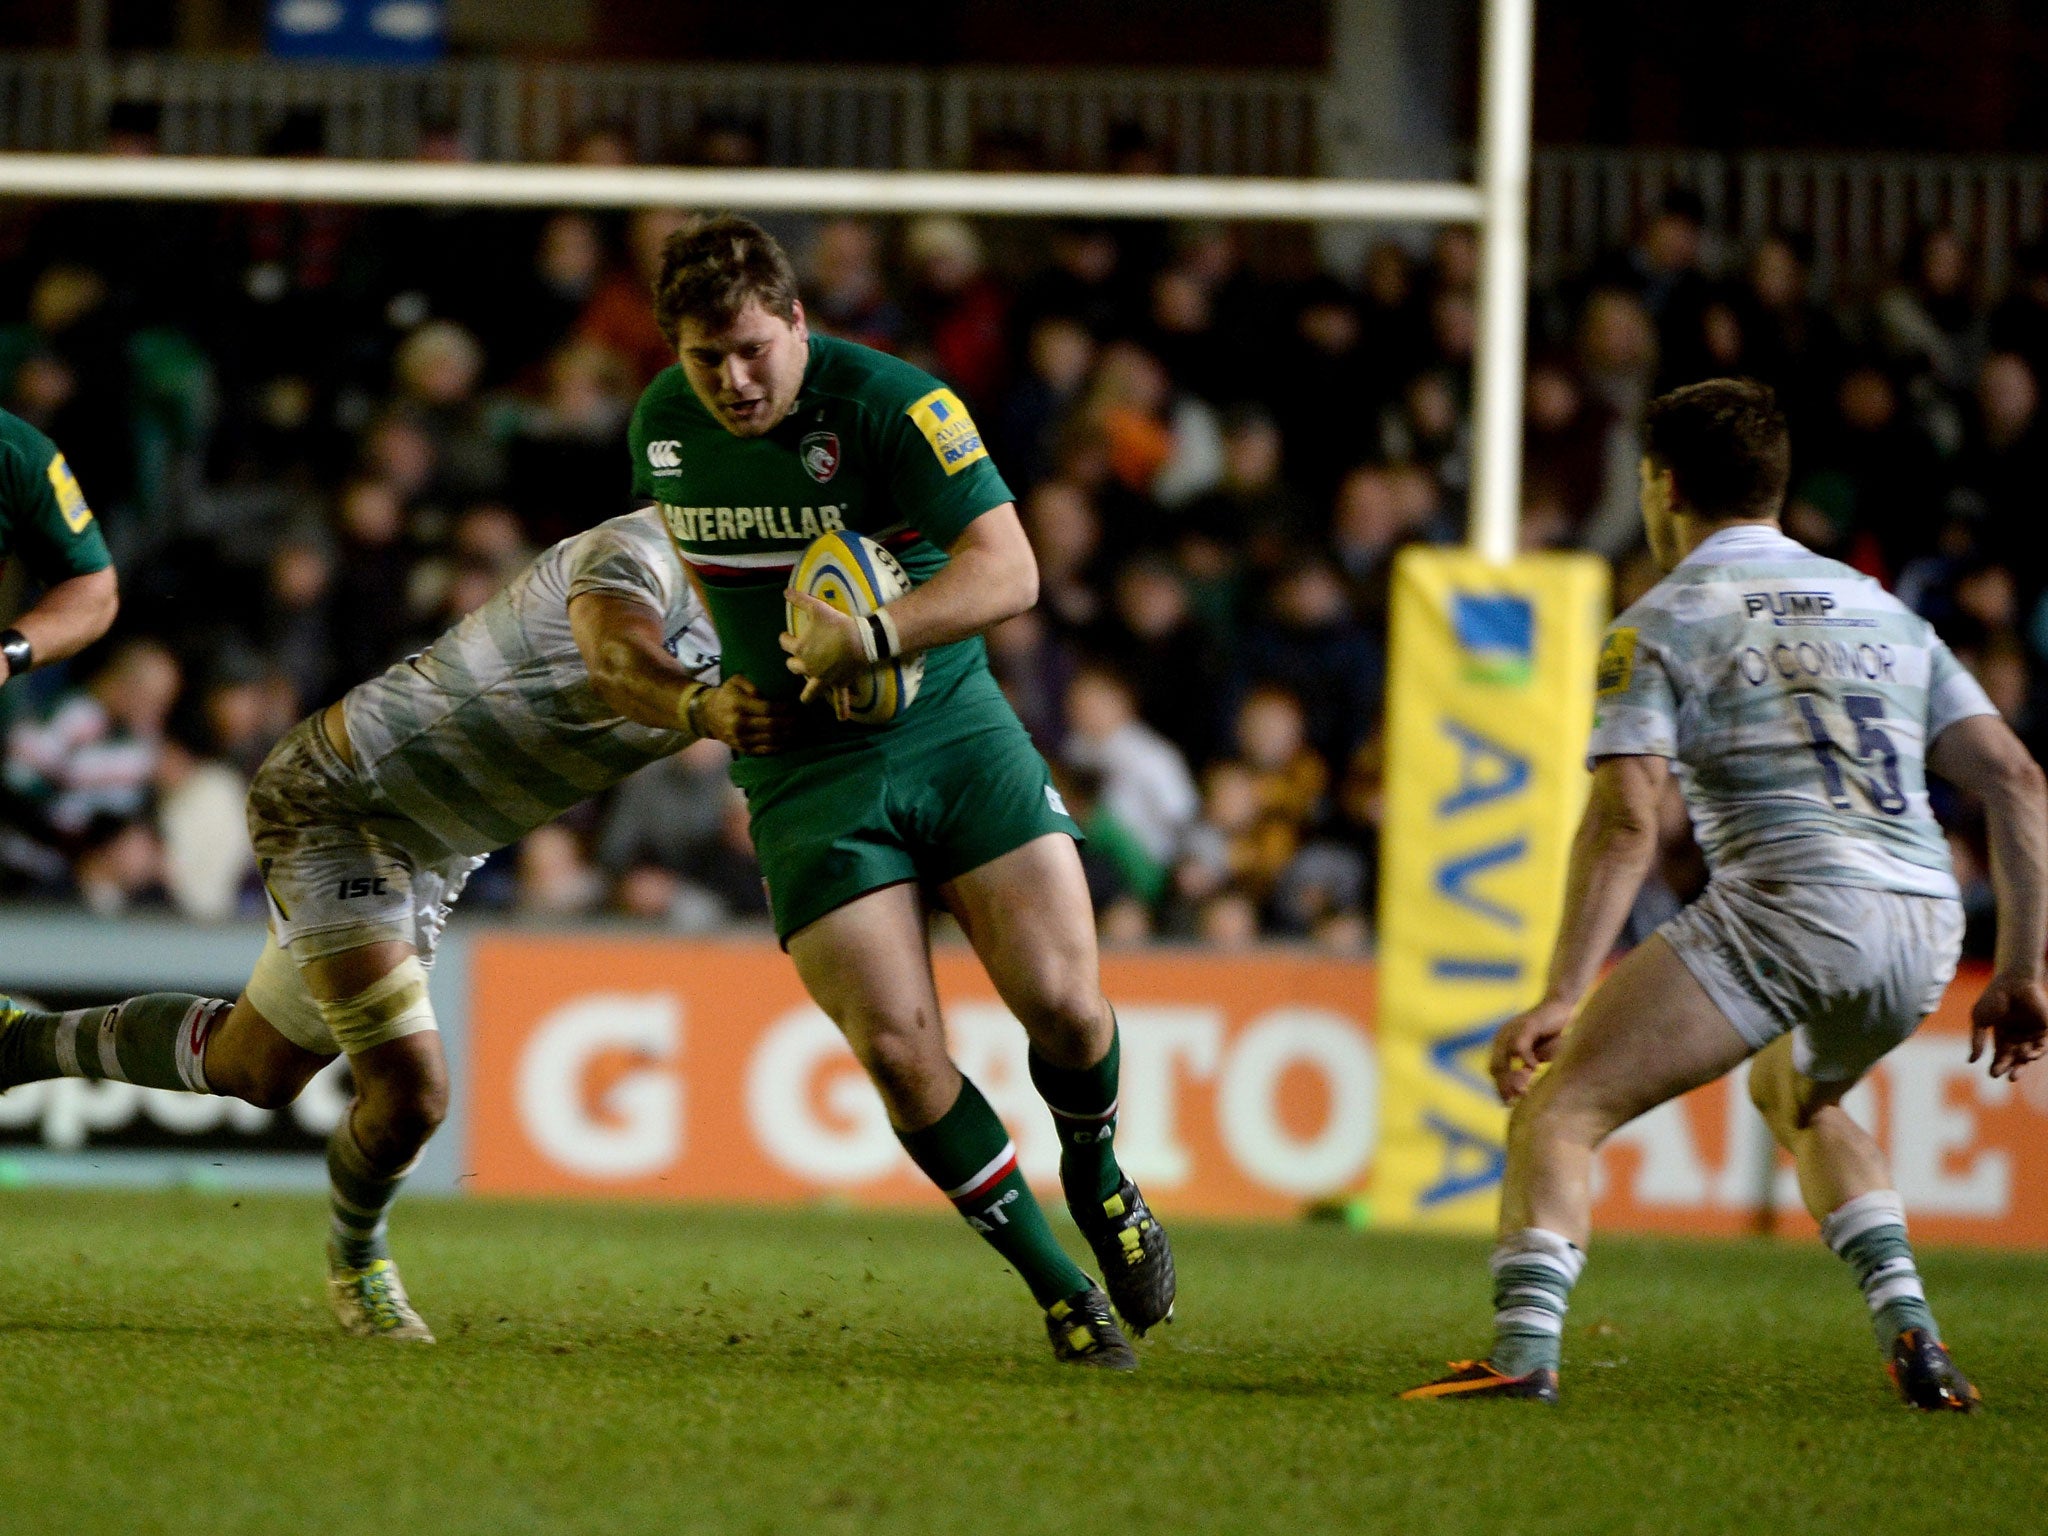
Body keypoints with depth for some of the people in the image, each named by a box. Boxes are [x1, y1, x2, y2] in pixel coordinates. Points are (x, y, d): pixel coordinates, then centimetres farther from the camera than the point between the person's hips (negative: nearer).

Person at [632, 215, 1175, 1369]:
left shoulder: (894, 405, -16)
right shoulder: (664, 423, 0)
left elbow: (1008, 571, -23)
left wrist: (869, 640, -34)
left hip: (954, 730, -2)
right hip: (808, 781, 2)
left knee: (1060, 999, -12)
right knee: (897, 1047, -12)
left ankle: (1096, 1182, 23)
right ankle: (1052, 1281, 5)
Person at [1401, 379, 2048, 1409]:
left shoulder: (1661, 624, 6)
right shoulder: (1881, 608, 23)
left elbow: (1625, 821, -8)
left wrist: (1563, 996, -13)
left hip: (1786, 900, -6)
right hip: (1926, 924, 6)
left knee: (1557, 1107, -2)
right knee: (1797, 1099, 35)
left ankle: (1525, 1346, -23)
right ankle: (1908, 1329, 19)